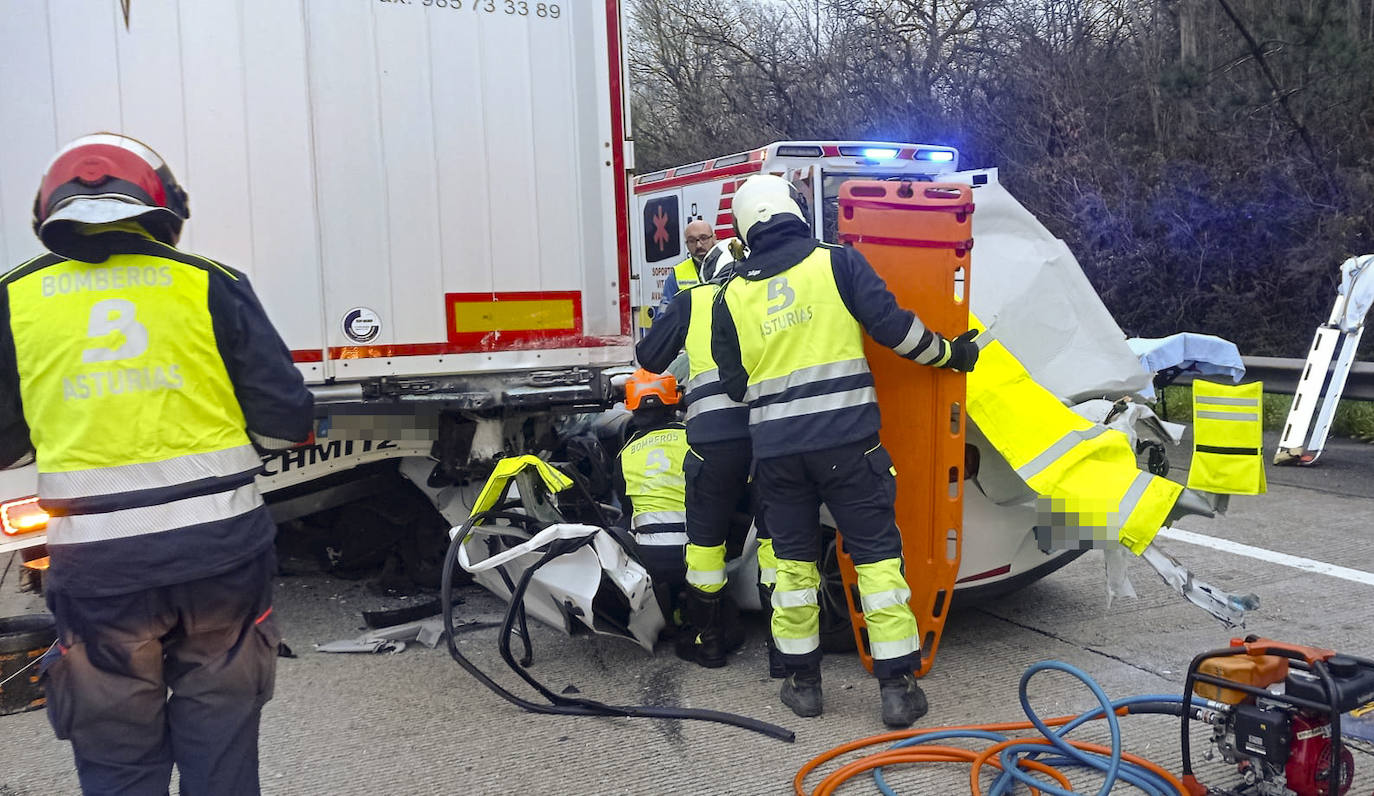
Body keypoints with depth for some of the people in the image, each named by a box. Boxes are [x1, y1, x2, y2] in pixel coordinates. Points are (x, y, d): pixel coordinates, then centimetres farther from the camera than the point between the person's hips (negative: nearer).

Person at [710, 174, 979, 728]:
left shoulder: (732, 297, 7)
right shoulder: (837, 264, 0)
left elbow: (734, 384, 11)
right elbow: (892, 324, -5)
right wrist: (947, 353, 10)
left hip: (774, 449, 3)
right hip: (846, 440, -2)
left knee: (794, 558, 14)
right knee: (876, 555, 5)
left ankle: (801, 681, 20)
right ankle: (898, 686, 6)